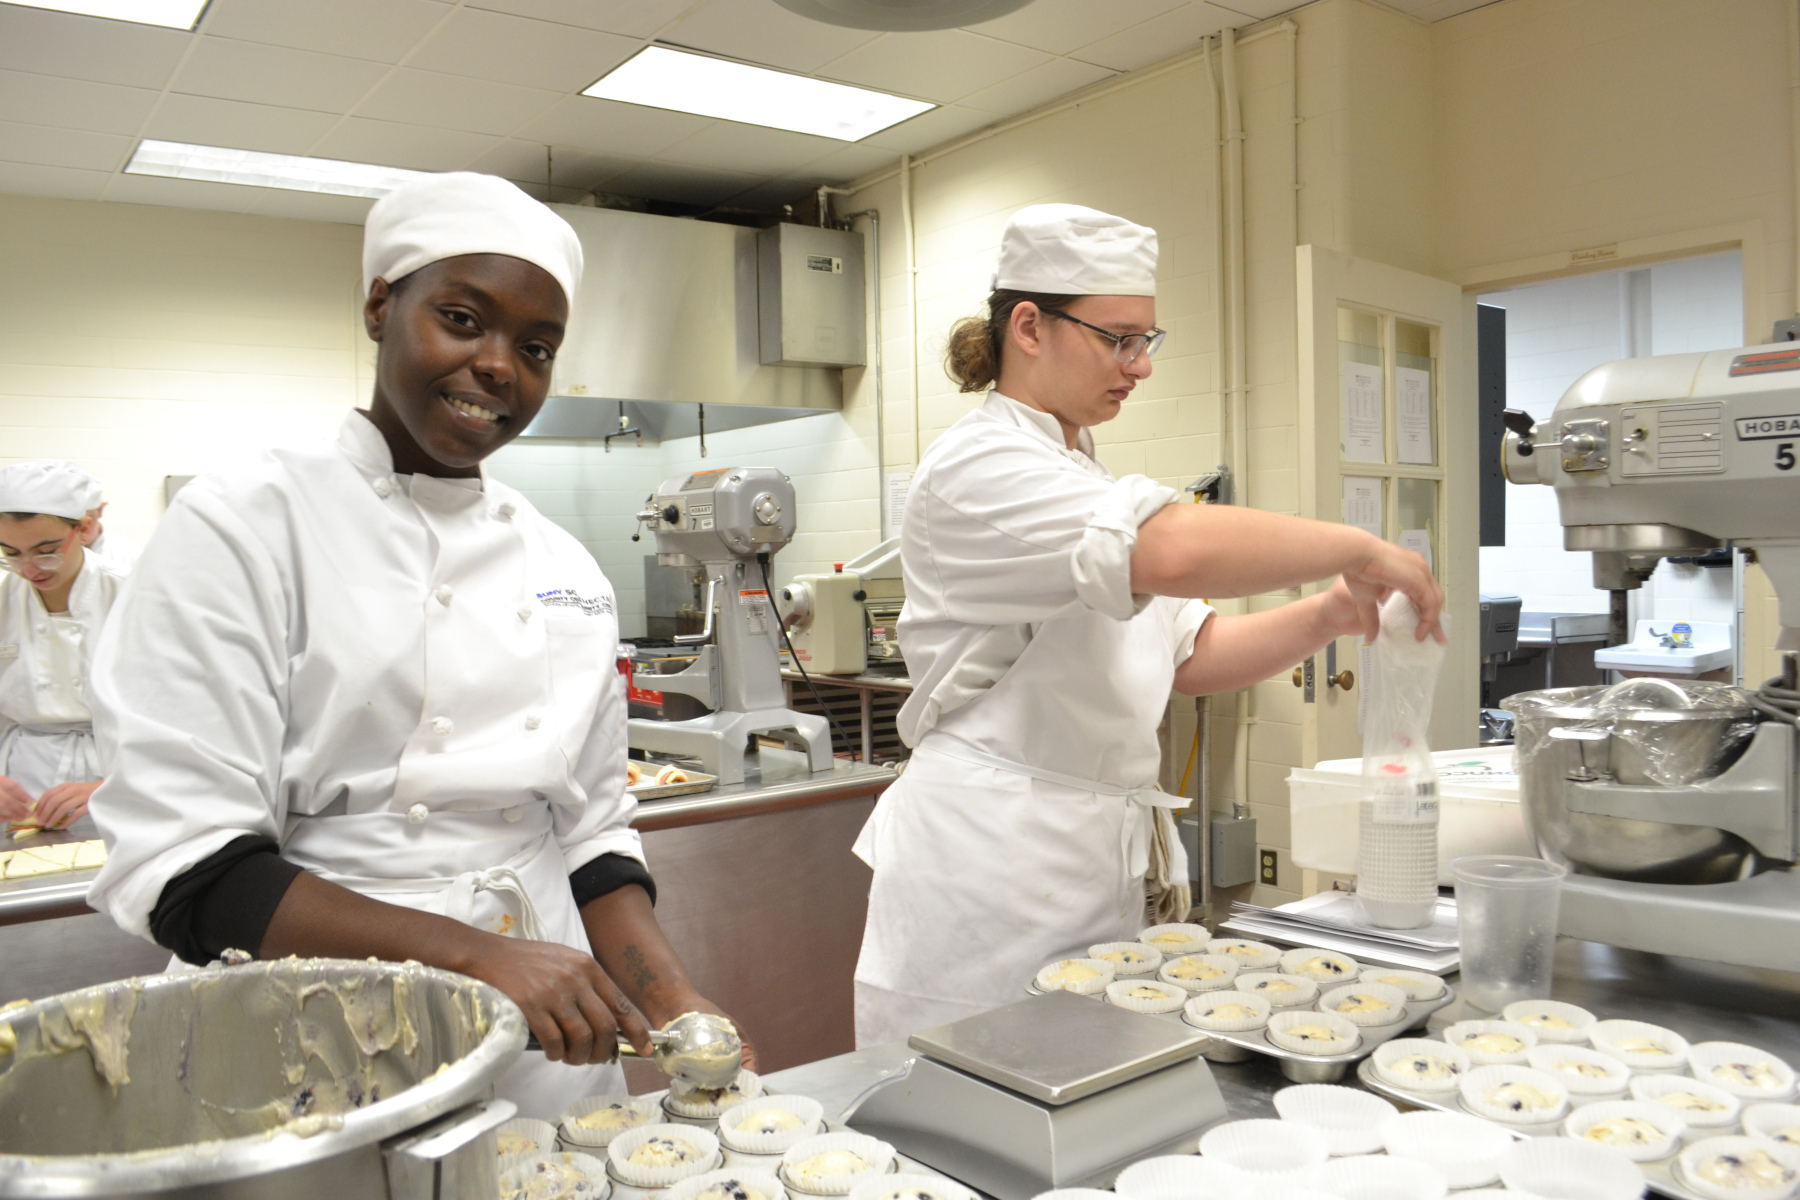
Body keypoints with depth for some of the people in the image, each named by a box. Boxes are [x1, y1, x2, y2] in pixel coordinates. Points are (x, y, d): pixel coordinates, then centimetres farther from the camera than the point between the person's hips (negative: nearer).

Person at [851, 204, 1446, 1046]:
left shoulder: (1081, 484, 18)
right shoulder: (978, 467, -13)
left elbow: (1191, 655, 16)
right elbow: (1173, 551, -30)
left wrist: (1324, 617, 1)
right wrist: (1355, 548, -18)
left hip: (1099, 869, 9)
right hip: (990, 873, -9)